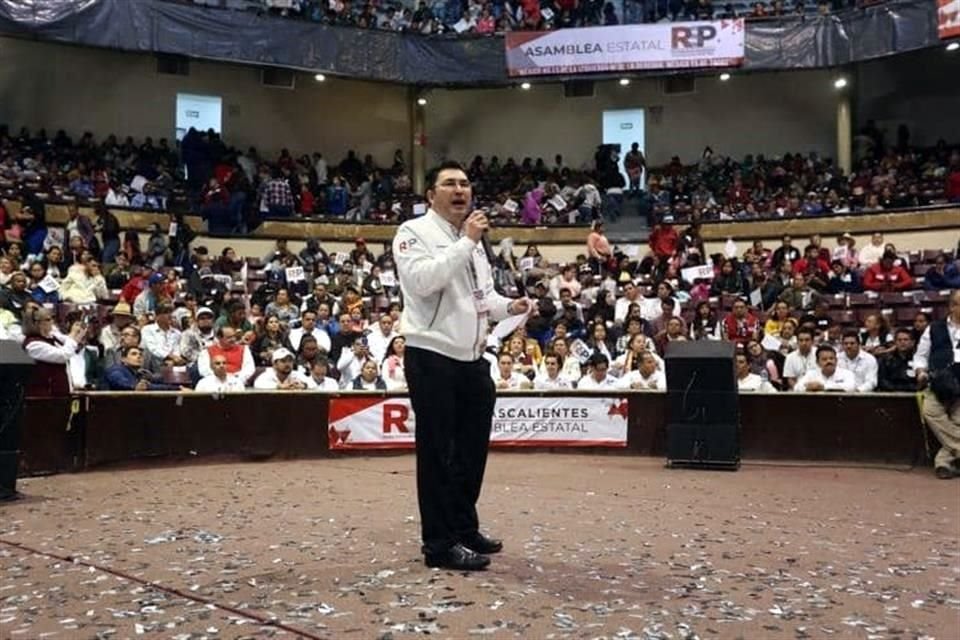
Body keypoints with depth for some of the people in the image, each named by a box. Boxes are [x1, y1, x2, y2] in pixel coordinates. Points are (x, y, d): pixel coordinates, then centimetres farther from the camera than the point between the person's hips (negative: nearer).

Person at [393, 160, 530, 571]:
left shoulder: (472, 240, 19)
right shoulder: (414, 232, -6)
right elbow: (421, 280, -24)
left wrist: (509, 307, 4)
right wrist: (466, 241, -21)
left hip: (472, 359, 8)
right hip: (432, 358, -8)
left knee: (471, 450, 15)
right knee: (437, 454, -2)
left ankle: (465, 529, 29)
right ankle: (441, 544, 6)